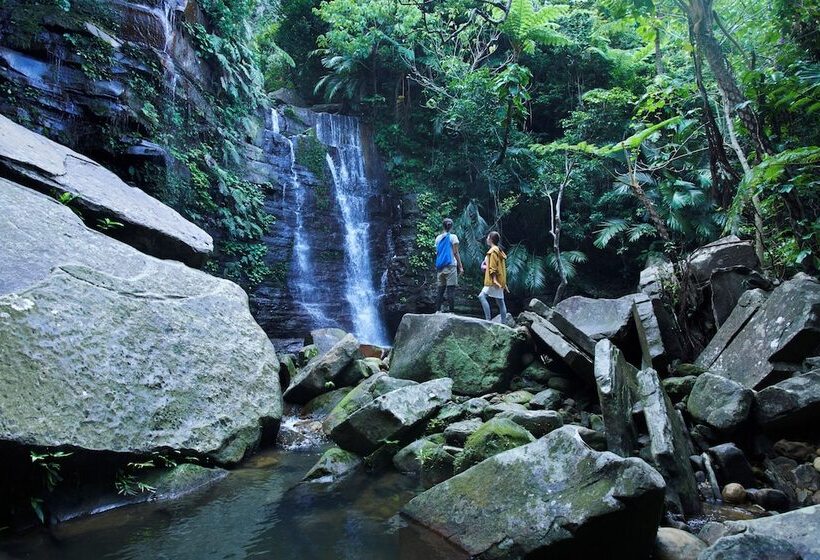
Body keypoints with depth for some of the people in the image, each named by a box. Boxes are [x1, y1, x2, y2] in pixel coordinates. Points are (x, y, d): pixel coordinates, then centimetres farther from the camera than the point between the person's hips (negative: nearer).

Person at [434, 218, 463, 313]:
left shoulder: (438, 238, 12)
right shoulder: (453, 237, -2)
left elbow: (437, 252, 12)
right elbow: (455, 253, -5)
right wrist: (460, 266, -3)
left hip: (440, 266, 5)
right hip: (450, 266, -5)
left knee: (440, 289, 9)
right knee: (451, 289, -5)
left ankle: (438, 311, 6)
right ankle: (451, 311, -8)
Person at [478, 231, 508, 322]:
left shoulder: (493, 250, -9)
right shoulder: (499, 250, 20)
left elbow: (493, 266, -16)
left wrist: (494, 279, -20)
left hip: (494, 281, -10)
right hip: (500, 281, 10)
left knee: (482, 296, -15)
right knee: (500, 301, 8)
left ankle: (488, 319, -20)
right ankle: (504, 322, 9)